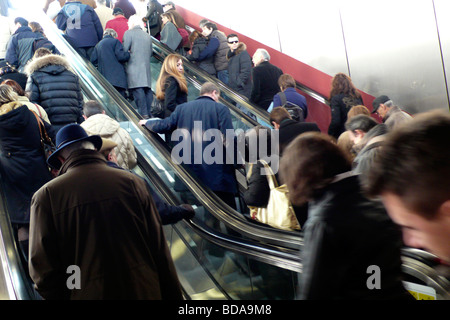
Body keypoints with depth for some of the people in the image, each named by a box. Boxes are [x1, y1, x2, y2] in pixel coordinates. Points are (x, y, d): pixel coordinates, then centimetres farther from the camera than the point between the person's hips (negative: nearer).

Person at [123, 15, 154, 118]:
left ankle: (144, 113, -19)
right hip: (146, 66, 6)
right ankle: (149, 113, 4)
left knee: (137, 90, -11)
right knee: (148, 90, 6)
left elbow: (125, 50, -6)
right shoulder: (147, 35, 20)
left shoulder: (128, 33, 1)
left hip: (134, 65, -6)